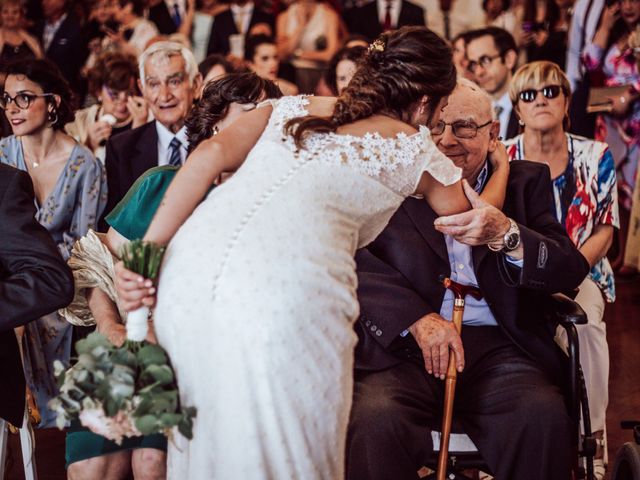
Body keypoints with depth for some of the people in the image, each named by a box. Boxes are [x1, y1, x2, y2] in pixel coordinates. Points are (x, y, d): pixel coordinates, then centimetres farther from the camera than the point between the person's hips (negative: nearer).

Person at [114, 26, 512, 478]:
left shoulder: (294, 108, 27)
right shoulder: (414, 148, 19)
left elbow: (210, 154, 11)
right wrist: (502, 165, 52)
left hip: (189, 270, 5)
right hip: (290, 293, -4)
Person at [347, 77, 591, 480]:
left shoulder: (526, 182, 15)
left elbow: (571, 271, 2)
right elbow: (360, 264, -3)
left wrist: (504, 233, -17)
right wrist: (419, 319, -18)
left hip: (498, 348, 1)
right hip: (405, 345, -1)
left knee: (543, 415, -29)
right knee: (376, 417, -32)